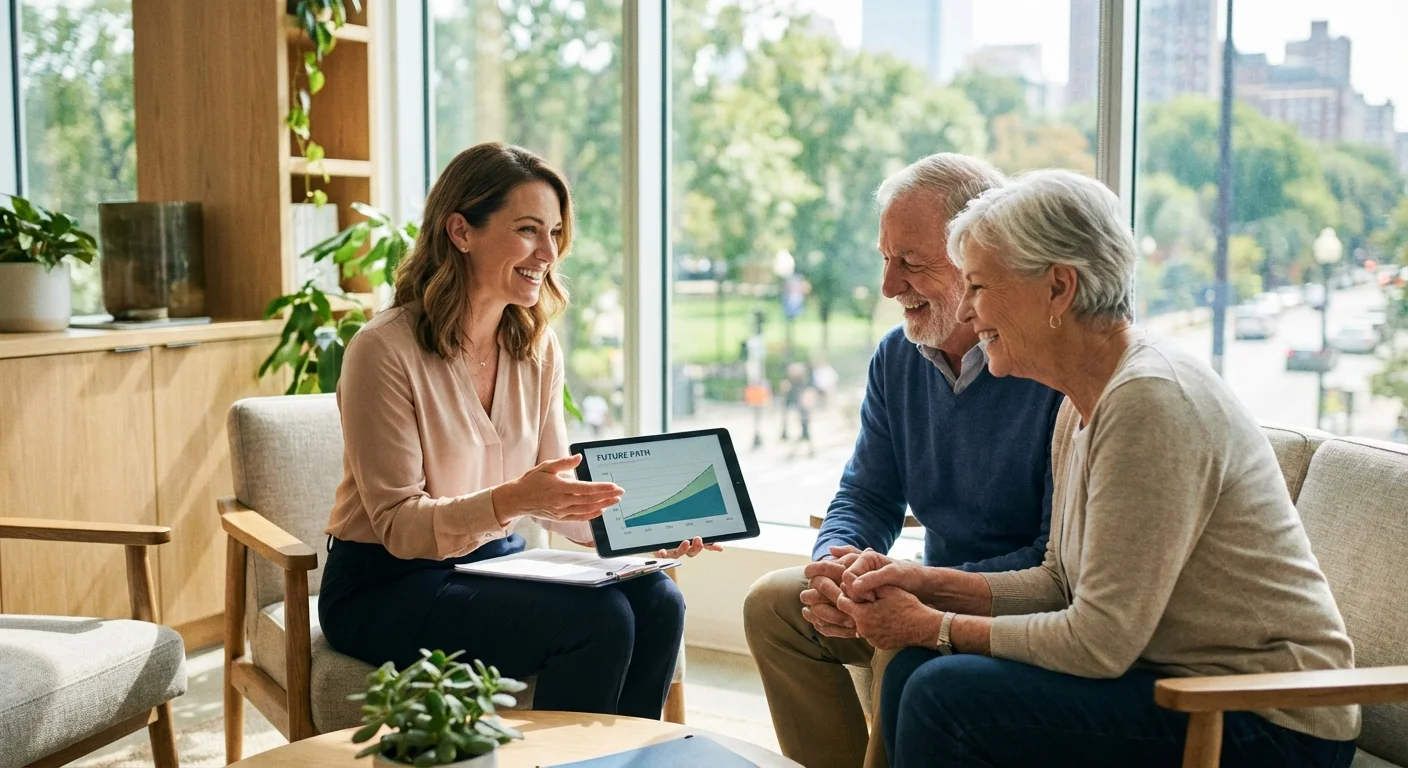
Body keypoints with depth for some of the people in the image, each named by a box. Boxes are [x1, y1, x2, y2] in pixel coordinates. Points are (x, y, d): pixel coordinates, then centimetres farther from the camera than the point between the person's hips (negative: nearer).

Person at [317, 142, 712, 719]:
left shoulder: (537, 348, 4)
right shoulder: (384, 350, -17)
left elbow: (558, 493, 6)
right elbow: (399, 526, -17)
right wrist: (509, 500, -35)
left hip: (496, 563, 6)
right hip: (384, 591, -6)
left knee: (657, 603, -18)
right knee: (597, 620, -25)